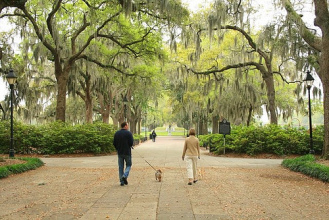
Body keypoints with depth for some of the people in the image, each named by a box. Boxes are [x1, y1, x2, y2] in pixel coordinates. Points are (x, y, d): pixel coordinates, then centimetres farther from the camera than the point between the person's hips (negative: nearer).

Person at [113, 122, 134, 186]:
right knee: (128, 165, 11)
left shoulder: (116, 133, 4)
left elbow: (114, 143, 5)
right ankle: (125, 176, -12)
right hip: (127, 152, -4)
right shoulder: (128, 133, -11)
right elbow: (131, 143, -15)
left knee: (121, 167, 9)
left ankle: (122, 181, 7)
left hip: (120, 153, 4)